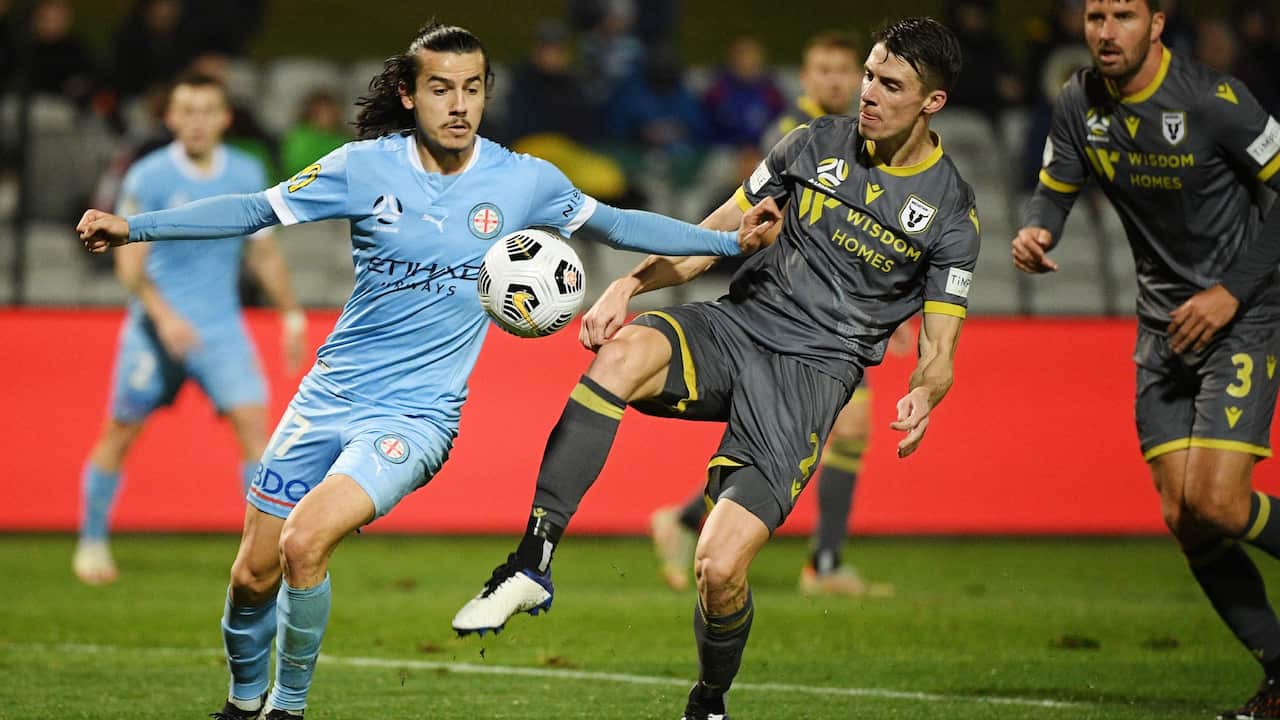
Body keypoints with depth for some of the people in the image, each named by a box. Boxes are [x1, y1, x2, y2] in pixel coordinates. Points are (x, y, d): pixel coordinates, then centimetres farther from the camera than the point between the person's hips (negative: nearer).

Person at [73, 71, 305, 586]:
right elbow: (129, 263, -11)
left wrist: (292, 315, 13)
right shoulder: (149, 177, -9)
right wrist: (164, 316, -26)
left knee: (253, 421, -13)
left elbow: (264, 254, 15)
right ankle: (91, 541, 23)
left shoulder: (246, 175, 2)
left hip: (222, 326, 2)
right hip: (157, 326, -2)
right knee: (123, 430, 5)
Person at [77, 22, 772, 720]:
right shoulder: (366, 167, -4)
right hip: (328, 398, 2)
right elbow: (256, 210, 1)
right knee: (253, 573, 3)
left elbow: (616, 224, 11)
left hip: (417, 415, -2)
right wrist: (134, 227, -5)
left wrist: (730, 240, 7)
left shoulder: (523, 181, -3)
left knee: (303, 543, -24)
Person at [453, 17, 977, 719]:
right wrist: (628, 286, -1)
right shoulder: (816, 144, 8)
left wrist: (922, 395, -25)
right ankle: (531, 564, -33)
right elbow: (720, 232, 14)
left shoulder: (950, 215, -1)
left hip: (812, 375, -3)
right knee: (622, 352, -34)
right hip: (735, 326, 3)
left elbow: (938, 355, 0)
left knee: (718, 569, -17)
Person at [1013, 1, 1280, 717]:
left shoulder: (1215, 100, -18)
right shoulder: (1080, 104, -1)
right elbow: (1055, 190, 11)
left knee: (1214, 504, -19)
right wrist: (1036, 232, -13)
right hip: (1164, 321, 6)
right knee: (1181, 518, 0)